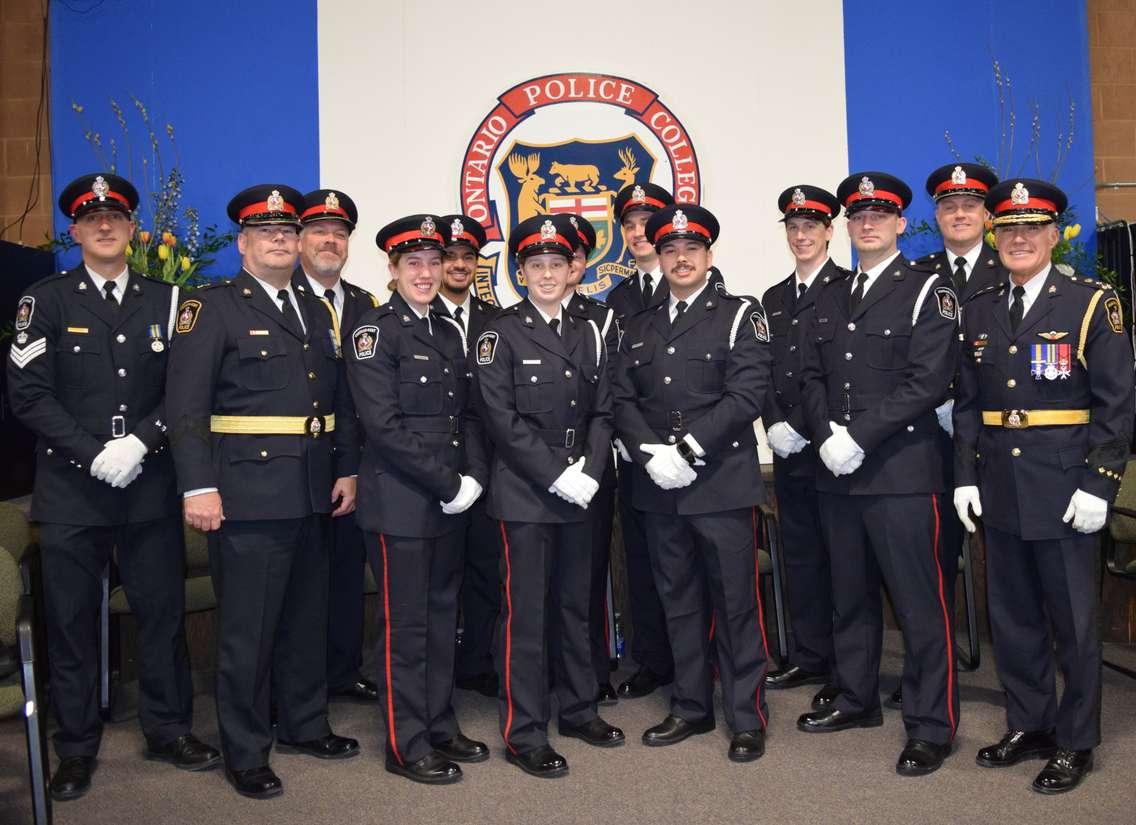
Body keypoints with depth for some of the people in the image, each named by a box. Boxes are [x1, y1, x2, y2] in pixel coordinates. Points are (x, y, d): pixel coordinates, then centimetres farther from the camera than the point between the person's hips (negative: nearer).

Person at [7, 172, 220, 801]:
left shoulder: (164, 300, 8)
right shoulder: (46, 300, 2)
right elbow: (28, 394, -5)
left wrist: (139, 441, -12)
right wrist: (94, 455, -13)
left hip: (150, 485, 2)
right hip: (70, 489, -1)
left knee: (162, 610, 9)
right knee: (70, 620, 7)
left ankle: (168, 729, 26)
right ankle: (76, 745, 24)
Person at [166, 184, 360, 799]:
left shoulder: (318, 310, 15)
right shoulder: (212, 307, -5)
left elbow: (339, 397, 17)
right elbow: (186, 404, -13)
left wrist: (347, 468, 10)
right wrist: (198, 486, -19)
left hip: (311, 494, 7)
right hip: (247, 492, -6)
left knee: (306, 617, 17)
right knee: (247, 628, 3)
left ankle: (304, 725, 34)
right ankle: (244, 753, 18)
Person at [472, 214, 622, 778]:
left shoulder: (588, 335, 12)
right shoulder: (499, 335, -4)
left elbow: (602, 413, 9)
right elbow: (501, 418, -12)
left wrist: (589, 471, -7)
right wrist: (558, 476, -16)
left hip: (579, 494, 5)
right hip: (524, 494, -5)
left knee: (574, 604, 14)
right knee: (526, 610, -1)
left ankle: (578, 709, 29)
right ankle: (524, 734, 10)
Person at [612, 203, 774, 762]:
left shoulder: (740, 316, 0)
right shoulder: (638, 328, 15)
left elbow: (747, 395, -11)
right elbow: (622, 401, 8)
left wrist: (688, 450, -17)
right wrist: (651, 453, -10)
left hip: (722, 483, -4)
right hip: (658, 487, 5)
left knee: (736, 603, 2)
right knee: (678, 601, 13)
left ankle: (747, 716, 15)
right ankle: (691, 707, 26)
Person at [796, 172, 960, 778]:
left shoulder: (928, 292, -3)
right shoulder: (829, 296, 15)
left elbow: (928, 381, -13)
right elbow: (812, 376, 12)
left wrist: (858, 437, -17)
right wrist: (827, 436, -5)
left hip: (900, 473, -6)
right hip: (837, 473, 6)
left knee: (918, 602, -1)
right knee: (850, 595, 16)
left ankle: (930, 725, 12)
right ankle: (856, 699, 31)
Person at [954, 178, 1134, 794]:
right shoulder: (978, 311, 9)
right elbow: (966, 402, 10)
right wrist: (966, 477, 4)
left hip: (1064, 491, -4)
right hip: (999, 491, 4)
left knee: (1072, 622, 6)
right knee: (1012, 617, 13)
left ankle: (1074, 743, 22)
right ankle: (1028, 725, 29)